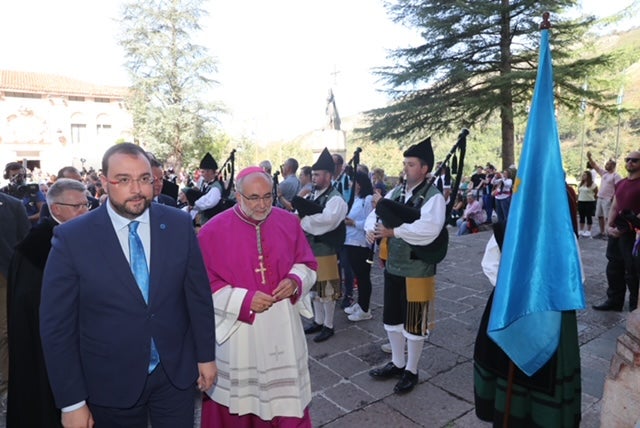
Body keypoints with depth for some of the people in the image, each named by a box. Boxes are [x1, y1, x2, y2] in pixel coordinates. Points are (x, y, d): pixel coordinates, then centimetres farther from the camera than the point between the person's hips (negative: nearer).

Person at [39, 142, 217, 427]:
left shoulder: (179, 225, -7)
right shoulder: (71, 238, -13)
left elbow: (199, 295, 0)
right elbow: (57, 325, -8)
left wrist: (206, 355, 4)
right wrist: (72, 402, -6)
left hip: (176, 374, 2)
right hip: (111, 385, -1)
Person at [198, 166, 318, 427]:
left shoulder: (289, 223, -3)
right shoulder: (214, 231, -11)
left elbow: (307, 263, 7)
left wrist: (295, 280, -14)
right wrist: (244, 300, -19)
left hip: (282, 327, 2)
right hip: (237, 327, -2)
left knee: (286, 397, 16)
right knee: (238, 396, 16)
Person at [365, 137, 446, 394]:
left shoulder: (433, 196, -15)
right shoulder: (396, 192, 8)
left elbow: (428, 230, -30)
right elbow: (376, 214, 8)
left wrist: (393, 231, -30)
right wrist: (372, 229, -14)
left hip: (417, 270, -7)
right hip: (393, 266, 8)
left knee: (414, 323, 8)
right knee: (392, 318, 19)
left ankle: (411, 371, 27)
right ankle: (397, 363, 38)